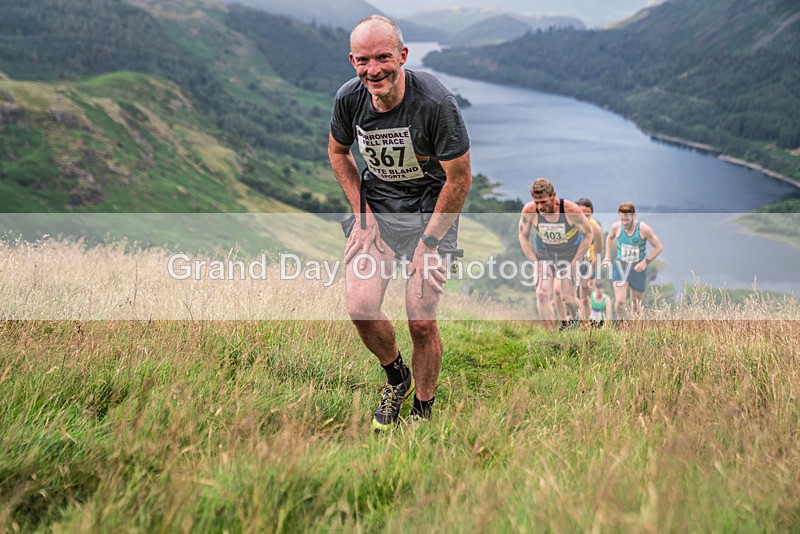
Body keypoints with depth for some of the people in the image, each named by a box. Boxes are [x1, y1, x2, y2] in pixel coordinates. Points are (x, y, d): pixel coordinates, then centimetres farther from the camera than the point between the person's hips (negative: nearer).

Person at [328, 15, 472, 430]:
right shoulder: (349, 98, -12)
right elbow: (338, 152, 8)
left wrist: (427, 242, -14)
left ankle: (423, 413, 17)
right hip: (375, 207, 3)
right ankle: (396, 377, 19)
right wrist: (362, 214, -1)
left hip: (429, 213, -3)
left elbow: (460, 179, -16)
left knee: (422, 322, -7)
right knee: (360, 308, -12)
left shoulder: (435, 102, -25)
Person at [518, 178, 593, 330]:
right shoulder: (529, 210, -24)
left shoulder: (571, 210, -29)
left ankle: (577, 318, 32)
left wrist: (574, 262, -12)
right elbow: (523, 237, -5)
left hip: (569, 254, -2)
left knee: (567, 297, -2)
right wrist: (535, 262, -10)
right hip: (544, 254, 2)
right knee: (542, 293, -14)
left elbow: (588, 234, -12)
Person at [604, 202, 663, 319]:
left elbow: (658, 247, -7)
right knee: (620, 301, -19)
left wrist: (646, 261, -17)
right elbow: (609, 238, 15)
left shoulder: (644, 229, -18)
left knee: (636, 304, 13)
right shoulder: (616, 227, -10)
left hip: (638, 268, -1)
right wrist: (607, 258, 7)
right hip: (620, 266, 1)